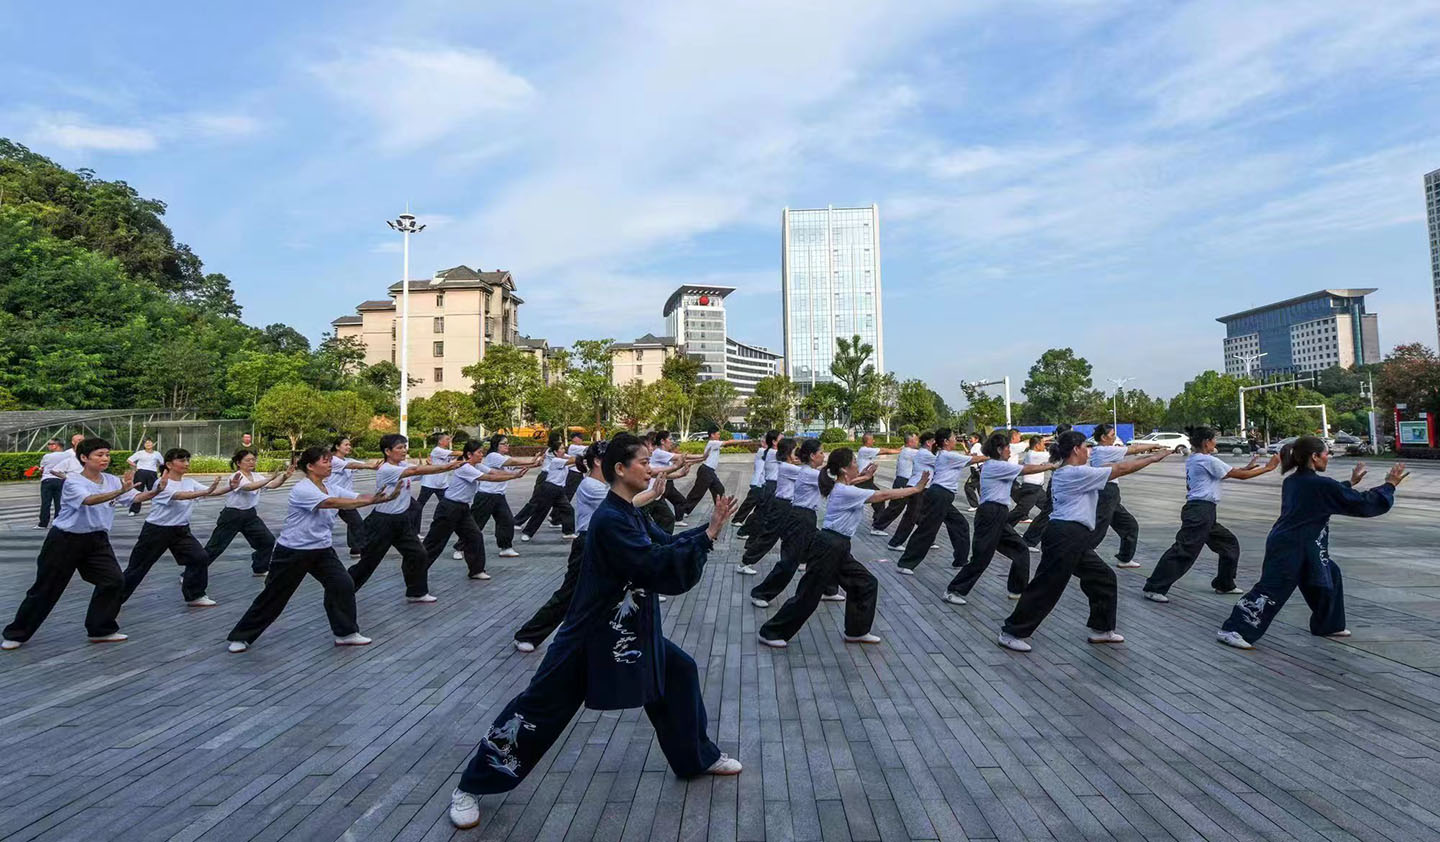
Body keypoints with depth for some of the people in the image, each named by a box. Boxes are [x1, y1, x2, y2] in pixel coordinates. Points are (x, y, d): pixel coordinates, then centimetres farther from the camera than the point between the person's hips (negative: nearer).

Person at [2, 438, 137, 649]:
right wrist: (120, 491, -50)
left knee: (114, 580, -7)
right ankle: (15, 634, 27)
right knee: (46, 588, 6)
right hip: (65, 540, -4)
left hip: (97, 539, 5)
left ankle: (101, 630, 7)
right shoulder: (73, 481, -17)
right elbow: (89, 500, -36)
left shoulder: (112, 480, -2)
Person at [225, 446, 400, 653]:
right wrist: (371, 500, -44)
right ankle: (241, 637, 26)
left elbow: (358, 497, -10)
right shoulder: (301, 490, -22)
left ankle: (346, 632, 4)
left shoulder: (331, 487, 1)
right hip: (292, 552, -6)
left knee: (343, 584, -9)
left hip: (322, 550, 6)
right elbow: (332, 503, -36)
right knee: (274, 595, 6)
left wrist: (384, 497, -28)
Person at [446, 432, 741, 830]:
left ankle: (697, 757, 34)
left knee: (679, 672, 15)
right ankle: (471, 787, 17)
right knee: (540, 706, -1)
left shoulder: (631, 514, 6)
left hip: (631, 630, 10)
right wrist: (708, 536, -25)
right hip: (591, 635, -9)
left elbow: (667, 545, 8)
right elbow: (659, 568, -30)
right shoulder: (609, 521, -25)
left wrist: (709, 528, -5)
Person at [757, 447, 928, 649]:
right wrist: (917, 488, -10)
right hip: (827, 548, -10)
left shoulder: (842, 489, 11)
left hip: (839, 549, 10)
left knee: (866, 584, 12)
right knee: (808, 595, 0)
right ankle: (771, 632, 12)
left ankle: (857, 631, 24)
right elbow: (885, 495, -16)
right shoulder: (845, 492, -18)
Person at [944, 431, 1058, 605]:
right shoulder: (996, 466, -12)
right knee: (981, 558, -7)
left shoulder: (994, 466, 18)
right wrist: (1050, 466, 5)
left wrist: (1044, 465, 13)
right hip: (990, 515, -10)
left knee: (1020, 550, 13)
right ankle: (953, 591, 0)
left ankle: (1016, 590, 22)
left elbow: (1024, 468, 21)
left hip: (998, 517, 10)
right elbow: (1028, 470, -8)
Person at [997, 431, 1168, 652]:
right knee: (1046, 588, -4)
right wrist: (1152, 458, 5)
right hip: (1065, 537, -10)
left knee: (1103, 578, 18)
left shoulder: (1063, 473, 17)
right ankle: (1011, 633, 4)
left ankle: (1101, 629, 30)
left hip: (1075, 540, 10)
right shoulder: (1077, 473, -12)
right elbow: (1120, 470, -6)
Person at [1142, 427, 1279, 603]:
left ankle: (1224, 584, 28)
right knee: (1183, 550, -12)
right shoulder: (1208, 460, -9)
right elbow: (1241, 475, -3)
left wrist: (1247, 467, 22)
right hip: (1201, 510, -10)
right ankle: (1154, 588, -14)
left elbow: (1229, 473, 25)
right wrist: (1268, 467, 7)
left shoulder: (1192, 460, 17)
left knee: (1229, 543, 20)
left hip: (1204, 513, 10)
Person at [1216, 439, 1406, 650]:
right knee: (1272, 589, -11)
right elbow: (1362, 504, -8)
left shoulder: (1293, 481, 11)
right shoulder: (1320, 484, -15)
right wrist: (1390, 485, 3)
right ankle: (1232, 630, -13)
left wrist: (1351, 482, 32)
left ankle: (1328, 625, 38)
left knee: (1329, 574, 24)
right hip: (1289, 548, -10)